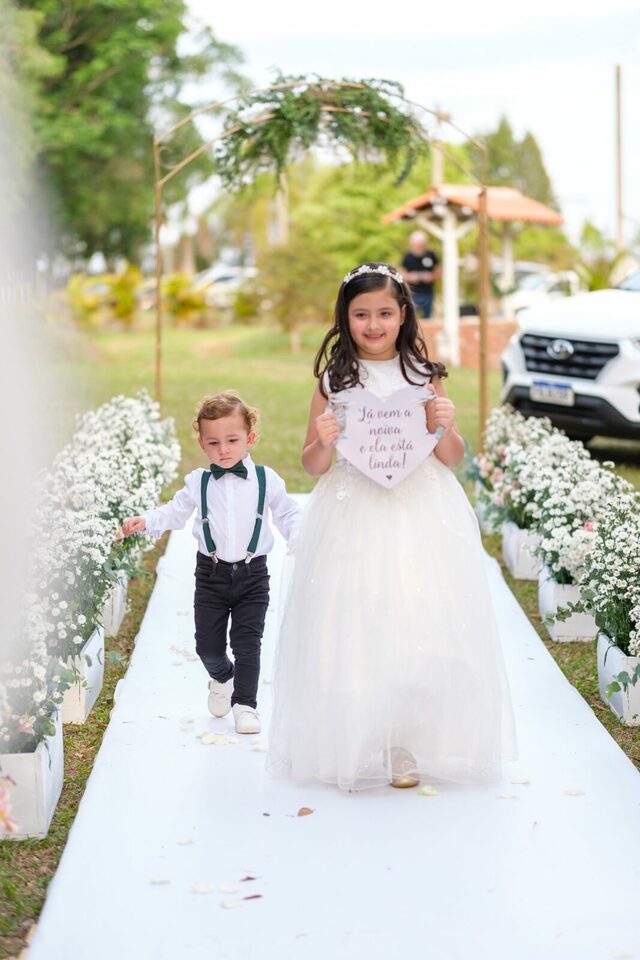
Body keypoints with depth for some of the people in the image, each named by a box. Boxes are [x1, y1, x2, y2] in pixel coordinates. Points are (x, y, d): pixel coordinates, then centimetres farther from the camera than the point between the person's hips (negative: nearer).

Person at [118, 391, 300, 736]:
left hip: (252, 574, -2)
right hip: (211, 573, 2)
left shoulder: (266, 480, -2)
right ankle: (221, 677, 38)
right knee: (207, 644, 6)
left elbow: (287, 515, 7)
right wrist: (145, 521, -8)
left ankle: (245, 704, 6)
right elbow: (175, 512, 8)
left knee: (247, 642, -4)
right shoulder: (198, 483, 1)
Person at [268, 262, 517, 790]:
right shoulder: (333, 381, 2)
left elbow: (453, 458, 7)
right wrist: (324, 441, -15)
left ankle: (407, 746, 12)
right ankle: (355, 747, 13)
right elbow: (313, 465, 5)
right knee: (353, 631, 0)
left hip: (419, 515, 0)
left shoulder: (424, 376, 4)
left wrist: (446, 426, -12)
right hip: (352, 517, 0)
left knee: (419, 625, -1)